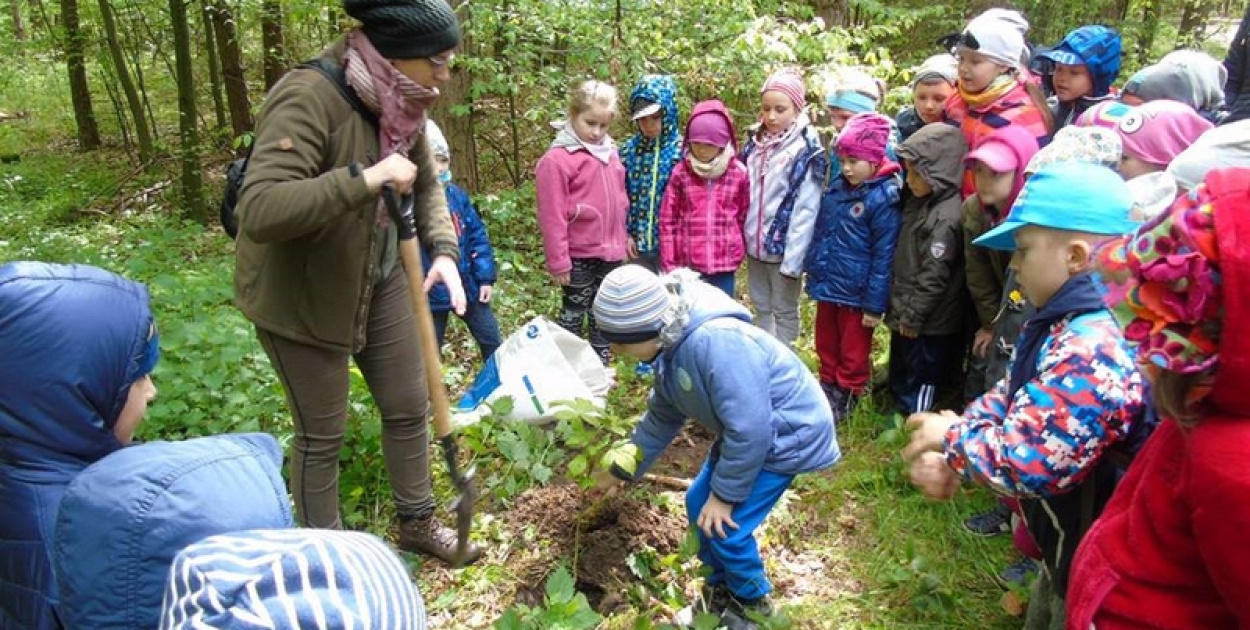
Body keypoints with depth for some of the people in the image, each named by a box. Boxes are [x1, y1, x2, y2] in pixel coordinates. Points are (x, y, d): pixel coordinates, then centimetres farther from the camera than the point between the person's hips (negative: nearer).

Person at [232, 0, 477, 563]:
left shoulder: (400, 101, -5)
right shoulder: (308, 97, -28)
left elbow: (426, 183, 10)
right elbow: (258, 210, -39)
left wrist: (444, 250, -6)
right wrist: (364, 179, -41)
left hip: (377, 279, 7)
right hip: (301, 291, -7)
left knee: (408, 406, 15)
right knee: (321, 435, 7)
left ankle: (417, 523, 38)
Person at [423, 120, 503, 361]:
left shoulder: (457, 195, -1)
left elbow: (478, 235, 4)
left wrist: (486, 277, 1)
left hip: (468, 285, 5)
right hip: (431, 294, -5)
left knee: (493, 342, 19)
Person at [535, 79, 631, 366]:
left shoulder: (608, 151, 6)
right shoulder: (558, 158, -15)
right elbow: (552, 216, -15)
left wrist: (623, 236, 15)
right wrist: (558, 261, -15)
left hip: (610, 250, 6)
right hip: (579, 254, -6)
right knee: (573, 313, 7)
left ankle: (601, 364, 31)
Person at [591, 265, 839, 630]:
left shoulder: (716, 342, -36)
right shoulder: (672, 344, -3)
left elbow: (749, 429, -32)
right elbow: (663, 416, 13)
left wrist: (725, 494, -19)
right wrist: (623, 469, 18)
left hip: (787, 434, -9)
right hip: (748, 430, 9)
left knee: (725, 527, -5)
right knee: (699, 503, 13)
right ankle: (721, 591, 36)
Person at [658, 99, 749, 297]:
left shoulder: (738, 173, -3)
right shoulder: (681, 173, -3)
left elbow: (744, 215, 6)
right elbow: (667, 220, 0)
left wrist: (738, 250, 8)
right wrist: (668, 264, -2)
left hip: (724, 263, 0)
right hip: (687, 263, 0)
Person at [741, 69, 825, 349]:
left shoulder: (805, 149, -13)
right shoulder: (755, 142, 6)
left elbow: (805, 210, -16)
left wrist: (794, 258, -20)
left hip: (782, 247, -6)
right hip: (754, 243, 6)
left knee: (784, 311, 8)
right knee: (761, 307, 18)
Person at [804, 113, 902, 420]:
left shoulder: (883, 199, -20)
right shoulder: (836, 188, 1)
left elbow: (884, 256, -18)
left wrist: (875, 305, -15)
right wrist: (812, 270, 13)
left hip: (856, 292, -6)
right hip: (827, 286, 7)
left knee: (853, 351, 13)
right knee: (826, 344, 22)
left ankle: (846, 397, 31)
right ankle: (828, 387, 41)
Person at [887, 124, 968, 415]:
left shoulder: (947, 217, -23)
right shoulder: (920, 201, 7)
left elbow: (933, 276, -23)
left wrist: (912, 316, -16)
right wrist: (901, 310, 16)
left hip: (929, 324, -10)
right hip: (906, 315, 10)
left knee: (919, 383, 5)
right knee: (899, 378, 23)